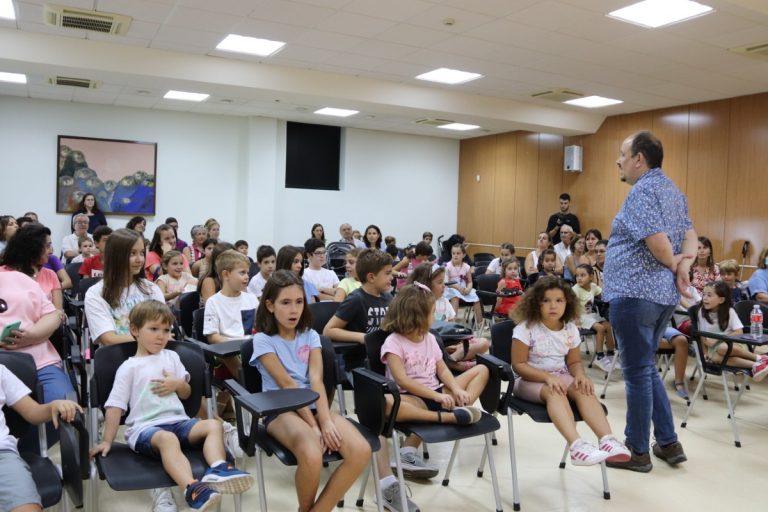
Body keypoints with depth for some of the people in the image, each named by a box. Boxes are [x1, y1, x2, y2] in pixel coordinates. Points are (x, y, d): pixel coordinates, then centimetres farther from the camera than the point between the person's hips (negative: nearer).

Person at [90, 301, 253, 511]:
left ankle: (218, 470, -46)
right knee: (168, 439, -39)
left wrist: (178, 384, 1)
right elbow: (115, 406, 1)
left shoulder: (171, 356, 19)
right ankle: (191, 488, -59)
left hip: (178, 422, 5)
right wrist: (107, 441, -5)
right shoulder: (129, 367, 6)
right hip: (145, 427, -5)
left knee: (214, 425, -22)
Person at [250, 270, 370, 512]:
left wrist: (325, 420, -20)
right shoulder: (263, 340, -2)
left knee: (361, 451, -23)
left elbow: (316, 379, -5)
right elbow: (287, 384, -12)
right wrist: (314, 425, -19)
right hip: (281, 411, -4)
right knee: (312, 456, -35)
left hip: (313, 406, 4)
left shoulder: (310, 336, 10)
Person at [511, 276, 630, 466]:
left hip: (560, 377, 5)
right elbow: (518, 365, -13)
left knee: (584, 390, -27)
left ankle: (607, 440, -39)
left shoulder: (570, 329, 2)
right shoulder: (526, 328, -12)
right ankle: (577, 445, -52)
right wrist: (548, 377, -26)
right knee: (554, 393, -36)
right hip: (530, 380, -4)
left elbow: (574, 362, 10)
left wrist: (580, 375, -15)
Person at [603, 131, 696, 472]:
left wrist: (673, 264, -6)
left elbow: (656, 239, -24)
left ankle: (638, 451, 12)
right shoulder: (672, 191, 16)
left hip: (635, 293, -10)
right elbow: (690, 234, 9)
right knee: (647, 369, 19)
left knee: (637, 372, 0)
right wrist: (683, 267, -6)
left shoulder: (641, 191, -14)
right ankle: (668, 442, 25)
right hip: (663, 293, 10)